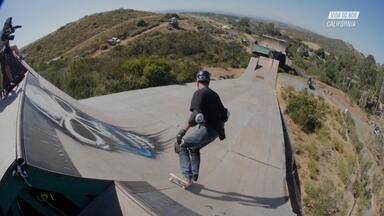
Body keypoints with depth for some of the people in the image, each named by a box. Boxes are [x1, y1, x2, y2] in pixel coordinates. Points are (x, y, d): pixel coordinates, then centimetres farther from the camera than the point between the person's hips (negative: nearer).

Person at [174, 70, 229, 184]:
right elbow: (224, 113, 25)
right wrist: (221, 129, 39)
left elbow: (196, 115, -21)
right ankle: (194, 174, 31)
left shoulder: (199, 93, -7)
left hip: (206, 129, -8)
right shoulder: (214, 94, 18)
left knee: (180, 145, 3)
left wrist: (183, 130, -19)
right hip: (216, 131, 8)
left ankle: (187, 176, -4)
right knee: (194, 148, 28)